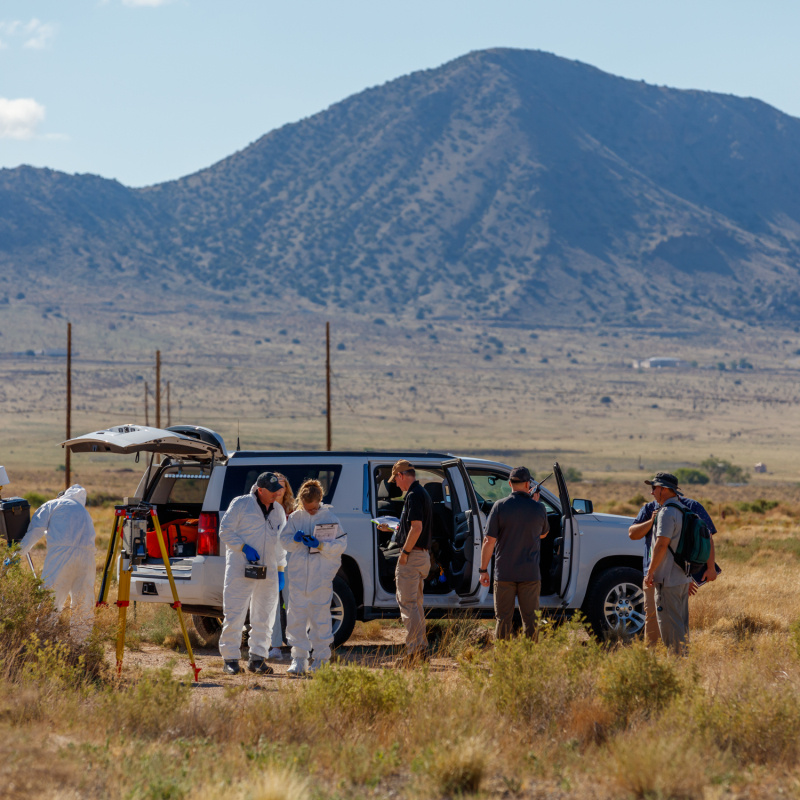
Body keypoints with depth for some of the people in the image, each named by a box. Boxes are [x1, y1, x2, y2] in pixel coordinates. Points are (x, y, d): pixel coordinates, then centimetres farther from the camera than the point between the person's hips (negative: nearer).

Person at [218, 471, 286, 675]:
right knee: (234, 614, -6)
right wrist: (244, 547, -17)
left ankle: (257, 658, 14)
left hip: (268, 572, 5)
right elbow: (225, 532, -4)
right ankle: (230, 659, -1)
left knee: (264, 617, 7)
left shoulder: (278, 510, 14)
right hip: (240, 570, -5)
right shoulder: (240, 504, -3)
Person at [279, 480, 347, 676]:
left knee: (320, 617, 2)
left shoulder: (329, 518, 0)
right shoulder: (295, 517, 7)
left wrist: (320, 545, -17)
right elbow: (284, 540, 10)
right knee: (296, 617, -1)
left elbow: (340, 544, -2)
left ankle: (321, 659, 11)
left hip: (321, 576, -2)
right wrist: (295, 539, -12)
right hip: (298, 576, 2)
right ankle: (299, 659, 4)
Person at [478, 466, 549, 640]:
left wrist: (483, 570, 0)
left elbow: (489, 541, -8)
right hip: (530, 574, 1)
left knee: (503, 619, 6)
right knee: (530, 619, 7)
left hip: (504, 573, 0)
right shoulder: (538, 508, -2)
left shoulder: (500, 507, -6)